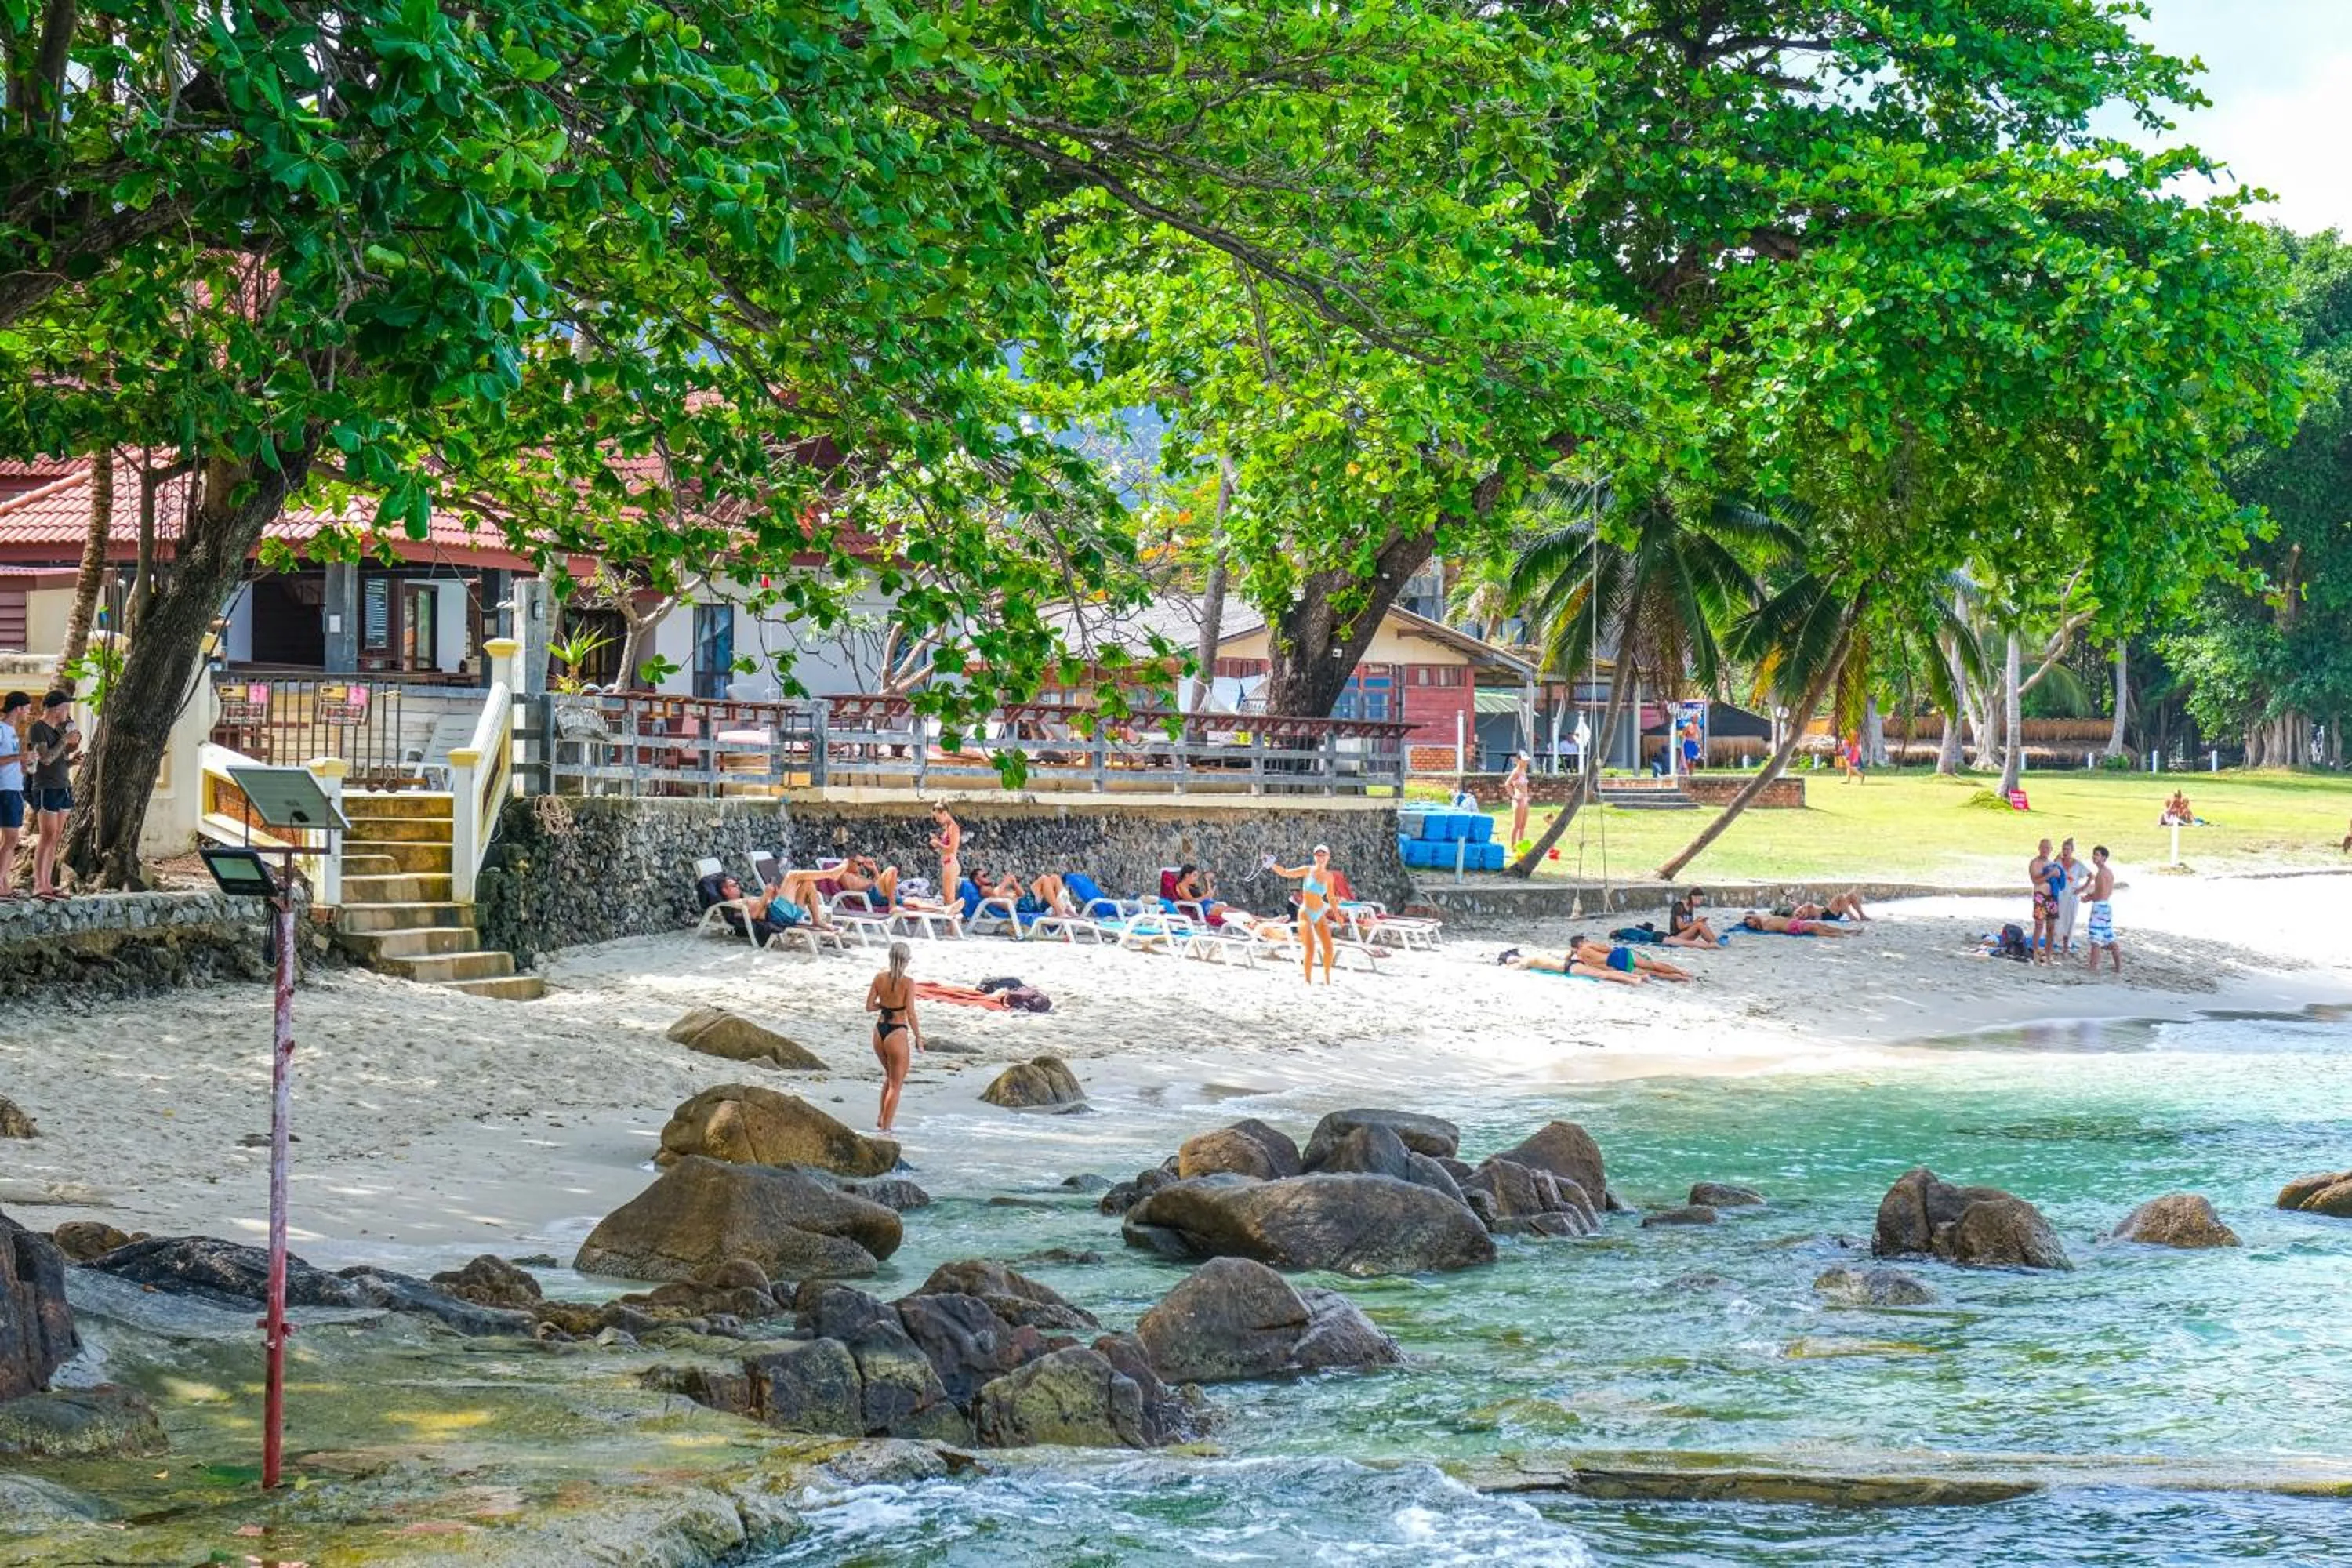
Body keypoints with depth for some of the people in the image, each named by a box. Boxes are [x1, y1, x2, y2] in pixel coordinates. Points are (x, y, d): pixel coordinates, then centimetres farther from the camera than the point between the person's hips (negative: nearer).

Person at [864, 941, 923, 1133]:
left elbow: (869, 1007, 2)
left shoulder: (880, 978, -1)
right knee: (896, 1085, 9)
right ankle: (885, 1127, 10)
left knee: (890, 1076, 29)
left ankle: (881, 1118, 32)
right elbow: (910, 1014, -16)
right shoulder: (908, 983, -15)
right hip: (897, 1033, -5)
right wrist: (918, 1038, -5)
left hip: (879, 1031, 5)